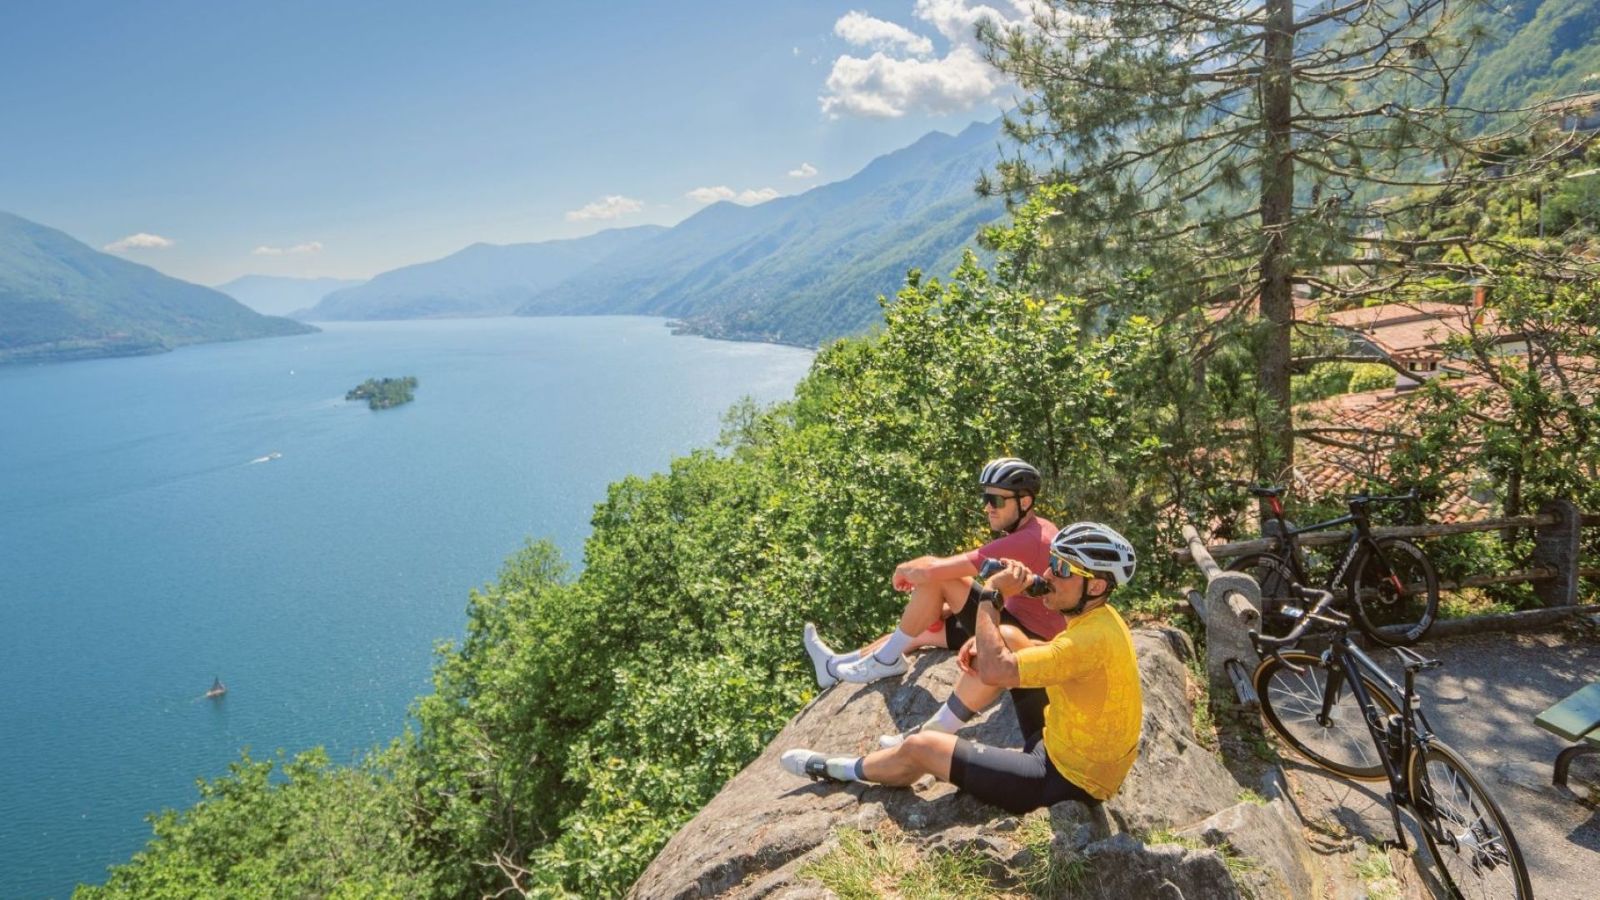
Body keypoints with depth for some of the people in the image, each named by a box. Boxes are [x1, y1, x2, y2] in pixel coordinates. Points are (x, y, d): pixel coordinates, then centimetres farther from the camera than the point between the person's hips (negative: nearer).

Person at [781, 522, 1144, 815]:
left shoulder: (1091, 639, -30)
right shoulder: (1097, 619, 1)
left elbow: (995, 671, -34)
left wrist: (991, 595, -24)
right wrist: (990, 646, -4)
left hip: (1066, 781, -9)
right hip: (1065, 754, 9)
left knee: (920, 747, -5)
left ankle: (835, 770, 22)